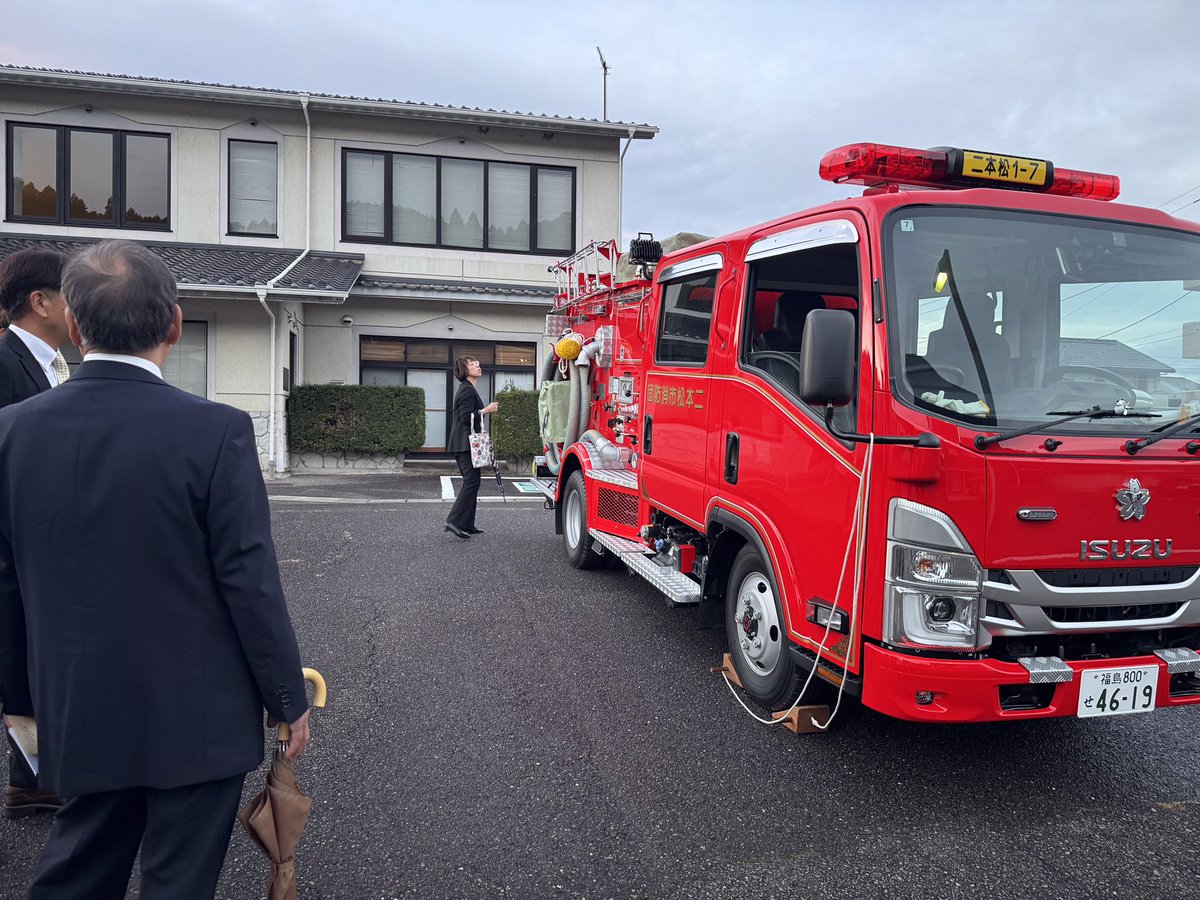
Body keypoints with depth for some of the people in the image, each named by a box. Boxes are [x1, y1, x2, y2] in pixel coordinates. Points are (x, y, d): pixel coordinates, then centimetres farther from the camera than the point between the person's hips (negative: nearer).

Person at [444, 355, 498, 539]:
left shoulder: (467, 389, 20)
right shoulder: (468, 390, -12)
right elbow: (466, 418, -21)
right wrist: (485, 410, -16)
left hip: (462, 444, 11)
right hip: (466, 443, -11)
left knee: (470, 481, 11)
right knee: (472, 480, -12)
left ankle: (467, 525, 13)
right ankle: (455, 521, -13)